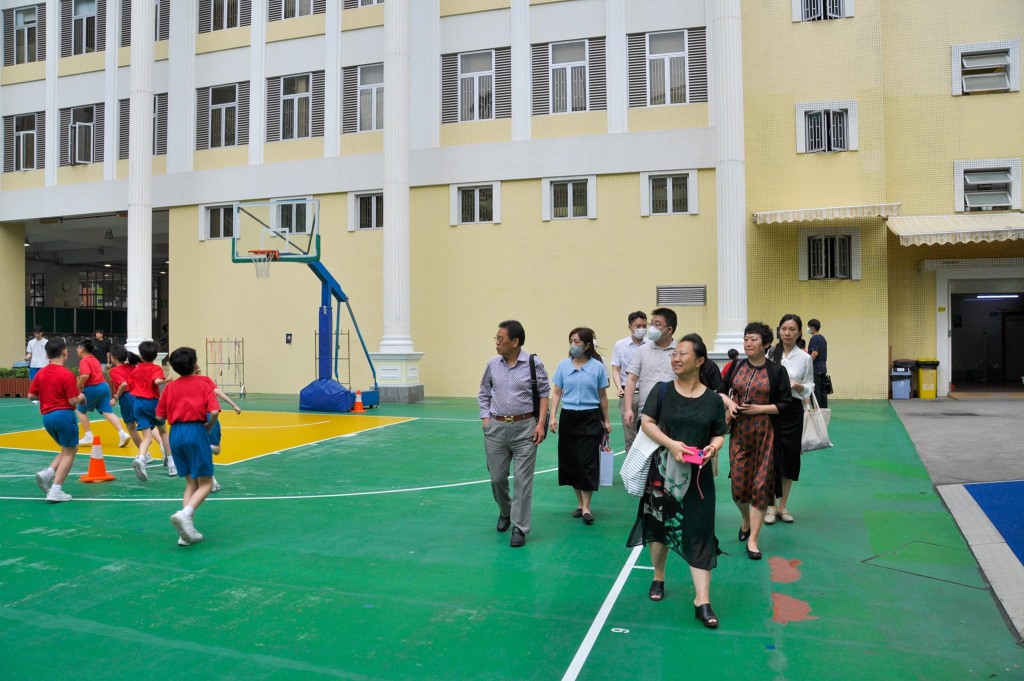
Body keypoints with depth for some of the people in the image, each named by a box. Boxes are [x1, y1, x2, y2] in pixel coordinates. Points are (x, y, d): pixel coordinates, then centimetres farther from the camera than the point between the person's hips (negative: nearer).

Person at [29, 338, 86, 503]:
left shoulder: (40, 373, 7)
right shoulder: (67, 374, -12)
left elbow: (31, 396, 11)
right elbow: (73, 401, -13)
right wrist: (81, 397, 7)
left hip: (47, 416, 7)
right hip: (64, 415, -7)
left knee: (69, 449, 22)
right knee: (69, 452, 3)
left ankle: (47, 473, 2)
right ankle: (56, 491, -2)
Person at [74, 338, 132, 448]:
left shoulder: (84, 361, -10)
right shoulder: (93, 359, 19)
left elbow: (85, 375, -26)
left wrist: (78, 385, -11)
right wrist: (82, 382, 14)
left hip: (93, 389, -8)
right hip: (103, 386, 8)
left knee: (81, 410, 13)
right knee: (107, 412, 1)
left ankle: (88, 436, 13)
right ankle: (122, 434, -12)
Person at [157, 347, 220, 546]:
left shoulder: (170, 387, 11)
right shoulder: (203, 383, 0)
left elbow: (160, 416, 8)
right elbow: (214, 412, -12)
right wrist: (209, 427, 5)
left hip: (176, 433, 5)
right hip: (196, 432, -5)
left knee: (191, 483, 15)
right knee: (206, 483, 2)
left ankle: (187, 532, 6)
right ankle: (185, 513, -25)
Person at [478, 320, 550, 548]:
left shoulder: (533, 364, -7)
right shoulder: (492, 364, 3)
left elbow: (544, 393, 0)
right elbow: (483, 394, 15)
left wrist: (541, 423, -6)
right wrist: (485, 418, 4)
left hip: (524, 428, -3)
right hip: (496, 428, 3)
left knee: (523, 480, 0)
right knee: (497, 478, 12)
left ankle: (519, 528, 12)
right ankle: (505, 512, 40)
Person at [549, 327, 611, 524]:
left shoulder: (597, 366, -3)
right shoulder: (563, 365, 1)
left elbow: (602, 396, 5)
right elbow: (556, 393, 4)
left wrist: (606, 421, 8)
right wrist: (553, 417, -6)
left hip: (590, 419, -2)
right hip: (568, 418, 3)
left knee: (587, 461, -4)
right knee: (570, 461, 7)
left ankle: (586, 507, 5)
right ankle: (580, 502, 23)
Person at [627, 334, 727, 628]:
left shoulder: (713, 399, 1)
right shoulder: (662, 390, -1)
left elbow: (719, 436, 6)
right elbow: (647, 422, -7)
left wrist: (713, 448, -17)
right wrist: (671, 444, -21)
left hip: (698, 474, 0)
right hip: (663, 470, 0)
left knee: (699, 532, -3)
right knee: (659, 525, 12)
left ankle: (702, 601, 0)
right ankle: (658, 578, 36)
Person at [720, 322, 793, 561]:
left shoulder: (777, 370, -4)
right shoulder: (736, 367, 4)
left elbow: (786, 404, -4)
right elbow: (722, 391, 15)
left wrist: (759, 409, -14)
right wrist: (728, 403, -6)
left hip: (765, 434, -2)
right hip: (739, 433, 3)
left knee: (761, 485, 0)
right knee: (739, 484, 5)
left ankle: (752, 540, 9)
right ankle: (746, 519, 38)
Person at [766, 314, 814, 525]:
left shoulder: (805, 358, 2)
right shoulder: (769, 353, -2)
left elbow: (810, 387, 7)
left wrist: (799, 387, -14)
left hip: (792, 411, 2)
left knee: (789, 458, 7)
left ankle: (783, 506, 23)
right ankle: (771, 506, 16)